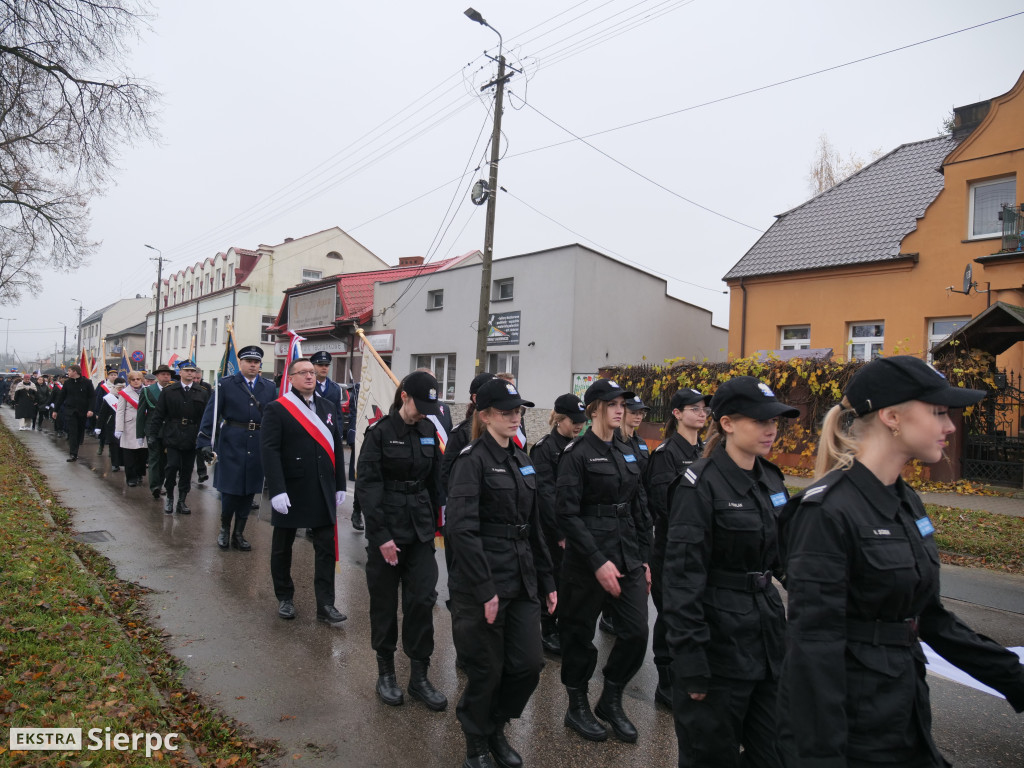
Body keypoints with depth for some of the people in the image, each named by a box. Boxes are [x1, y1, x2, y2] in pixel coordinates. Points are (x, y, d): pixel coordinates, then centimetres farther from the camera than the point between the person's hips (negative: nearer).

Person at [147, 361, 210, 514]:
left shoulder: (202, 394, 5)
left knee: (187, 470, 6)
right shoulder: (168, 391, 4)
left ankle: (182, 501, 17)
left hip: (192, 438, 1)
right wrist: (152, 434, -2)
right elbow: (158, 415, 4)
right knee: (172, 465, -11)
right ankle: (169, 498, 9)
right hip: (173, 436, -1)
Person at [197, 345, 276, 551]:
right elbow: (211, 414, -4)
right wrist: (205, 442, -11)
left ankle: (239, 533, 22)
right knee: (230, 488, 0)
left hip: (258, 446, 3)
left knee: (249, 490, 8)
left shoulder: (269, 388, 8)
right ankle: (224, 528, 25)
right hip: (232, 444, -3)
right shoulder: (226, 384, 0)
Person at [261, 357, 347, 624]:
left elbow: (336, 447, 11)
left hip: (323, 492, 4)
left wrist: (340, 486, 8)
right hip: (290, 491, -4)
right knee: (282, 547, 12)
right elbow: (270, 450, -14)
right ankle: (285, 598, 29)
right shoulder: (277, 409, -7)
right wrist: (277, 491, -21)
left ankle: (325, 605, 8)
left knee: (326, 548, 2)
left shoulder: (328, 407, 9)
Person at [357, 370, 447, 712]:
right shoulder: (379, 432, -10)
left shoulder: (428, 431, 4)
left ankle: (419, 677, 15)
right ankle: (385, 672, 26)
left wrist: (436, 522, 7)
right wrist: (381, 536, -16)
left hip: (420, 529, 4)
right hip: (387, 529, -4)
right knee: (384, 601, 9)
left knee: (422, 599, 2)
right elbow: (367, 485, -13)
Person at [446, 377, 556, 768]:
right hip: (484, 584, -6)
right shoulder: (472, 460, -12)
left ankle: (496, 729, 36)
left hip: (522, 582, 7)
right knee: (486, 671, 7)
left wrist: (547, 581, 14)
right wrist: (485, 589, -22)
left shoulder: (522, 461, 11)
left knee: (529, 665, 8)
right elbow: (462, 529, -20)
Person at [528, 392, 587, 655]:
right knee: (554, 575, 2)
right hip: (552, 527, -6)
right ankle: (548, 631, 18)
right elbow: (545, 494, -17)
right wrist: (560, 532, -17)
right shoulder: (544, 448, -11)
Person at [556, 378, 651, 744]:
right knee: (580, 635, 8)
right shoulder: (576, 454, -11)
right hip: (587, 560, -6)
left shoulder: (627, 453, 11)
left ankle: (610, 701, 27)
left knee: (636, 633, 3)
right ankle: (577, 708, 30)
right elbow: (567, 514, -17)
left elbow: (638, 510, 14)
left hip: (628, 559, 6)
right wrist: (598, 562, -20)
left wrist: (644, 559, 10)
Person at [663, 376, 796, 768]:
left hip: (768, 631, 7)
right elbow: (682, 578, -19)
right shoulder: (699, 484, -17)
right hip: (718, 636, -7)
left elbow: (781, 555, 15)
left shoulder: (771, 479, 6)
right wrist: (691, 664, -19)